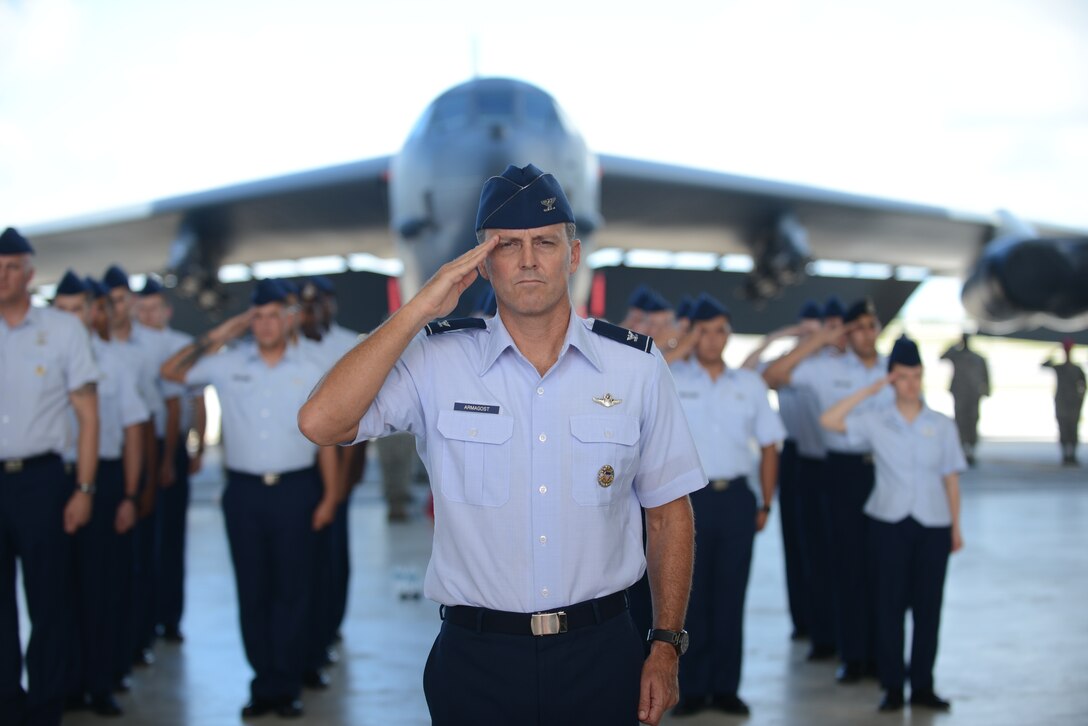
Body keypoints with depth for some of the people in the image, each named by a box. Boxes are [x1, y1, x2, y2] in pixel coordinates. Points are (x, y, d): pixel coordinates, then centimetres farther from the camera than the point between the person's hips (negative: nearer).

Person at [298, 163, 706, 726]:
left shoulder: (637, 366, 1)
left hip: (601, 654, 1)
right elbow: (320, 423, -18)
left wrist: (667, 645, 2)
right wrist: (420, 309, -15)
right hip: (476, 658, -1)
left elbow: (668, 512, 6)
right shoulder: (436, 361, -4)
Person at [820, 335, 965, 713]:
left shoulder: (942, 425, 4)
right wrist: (868, 391, -9)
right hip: (889, 522, -1)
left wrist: (956, 526, 7)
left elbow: (950, 478, 7)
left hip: (933, 525, 1)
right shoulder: (876, 420, 0)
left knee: (928, 604, 4)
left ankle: (922, 685, 15)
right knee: (890, 603, 1)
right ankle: (892, 686, 10)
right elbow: (829, 420, -11)